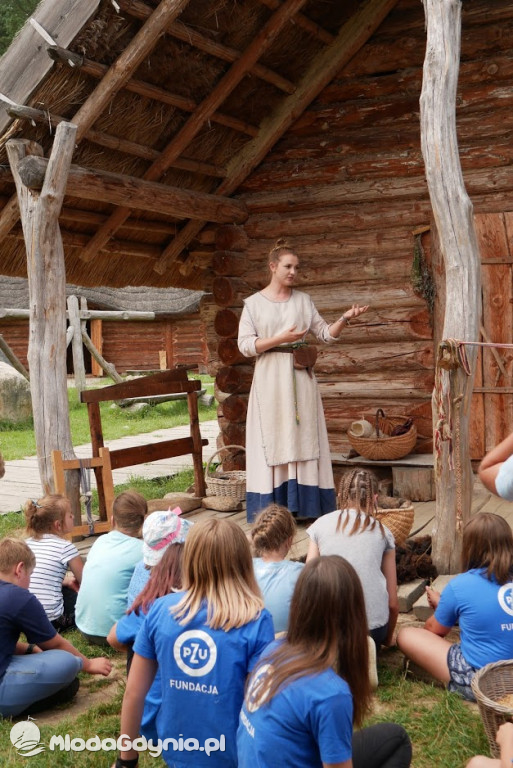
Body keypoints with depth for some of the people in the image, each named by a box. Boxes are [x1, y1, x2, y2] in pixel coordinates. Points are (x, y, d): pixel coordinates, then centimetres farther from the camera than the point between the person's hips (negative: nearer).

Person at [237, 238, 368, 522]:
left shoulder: (303, 300, 9)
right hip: (270, 379, -2)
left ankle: (303, 504, 7)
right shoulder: (254, 303, 1)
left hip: (300, 378, 3)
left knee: (303, 438, 2)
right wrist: (280, 339, -15)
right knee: (273, 442, -1)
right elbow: (245, 345, -6)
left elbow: (326, 335, 8)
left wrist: (344, 318, -9)